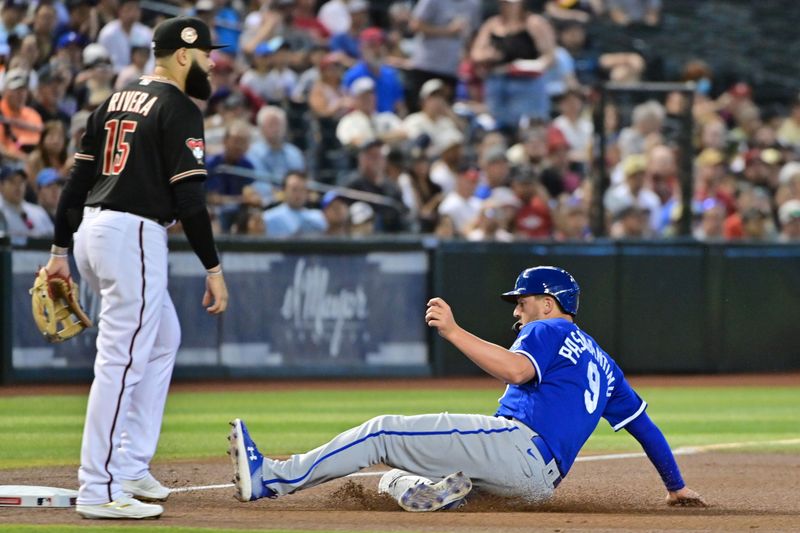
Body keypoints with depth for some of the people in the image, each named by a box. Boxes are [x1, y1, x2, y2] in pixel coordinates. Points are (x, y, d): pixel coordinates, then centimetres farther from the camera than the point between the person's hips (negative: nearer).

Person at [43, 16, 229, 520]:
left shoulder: (115, 102, 17)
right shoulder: (179, 109, -8)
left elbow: (77, 179, 15)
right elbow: (189, 197, -14)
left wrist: (61, 250, 17)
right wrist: (214, 269, -12)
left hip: (93, 232, 9)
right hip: (135, 237, -9)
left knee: (163, 339, 23)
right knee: (121, 362, -9)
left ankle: (132, 467, 21)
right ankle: (99, 491, -10)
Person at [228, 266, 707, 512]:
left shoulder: (549, 331, 6)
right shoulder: (601, 361, 33)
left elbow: (516, 370, -17)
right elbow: (644, 423, 30)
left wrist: (454, 332, -20)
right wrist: (677, 486, 35)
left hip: (516, 444, -9)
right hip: (538, 483, 9)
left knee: (382, 432, -11)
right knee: (394, 473, 14)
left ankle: (272, 479, -20)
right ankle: (426, 488, -22)